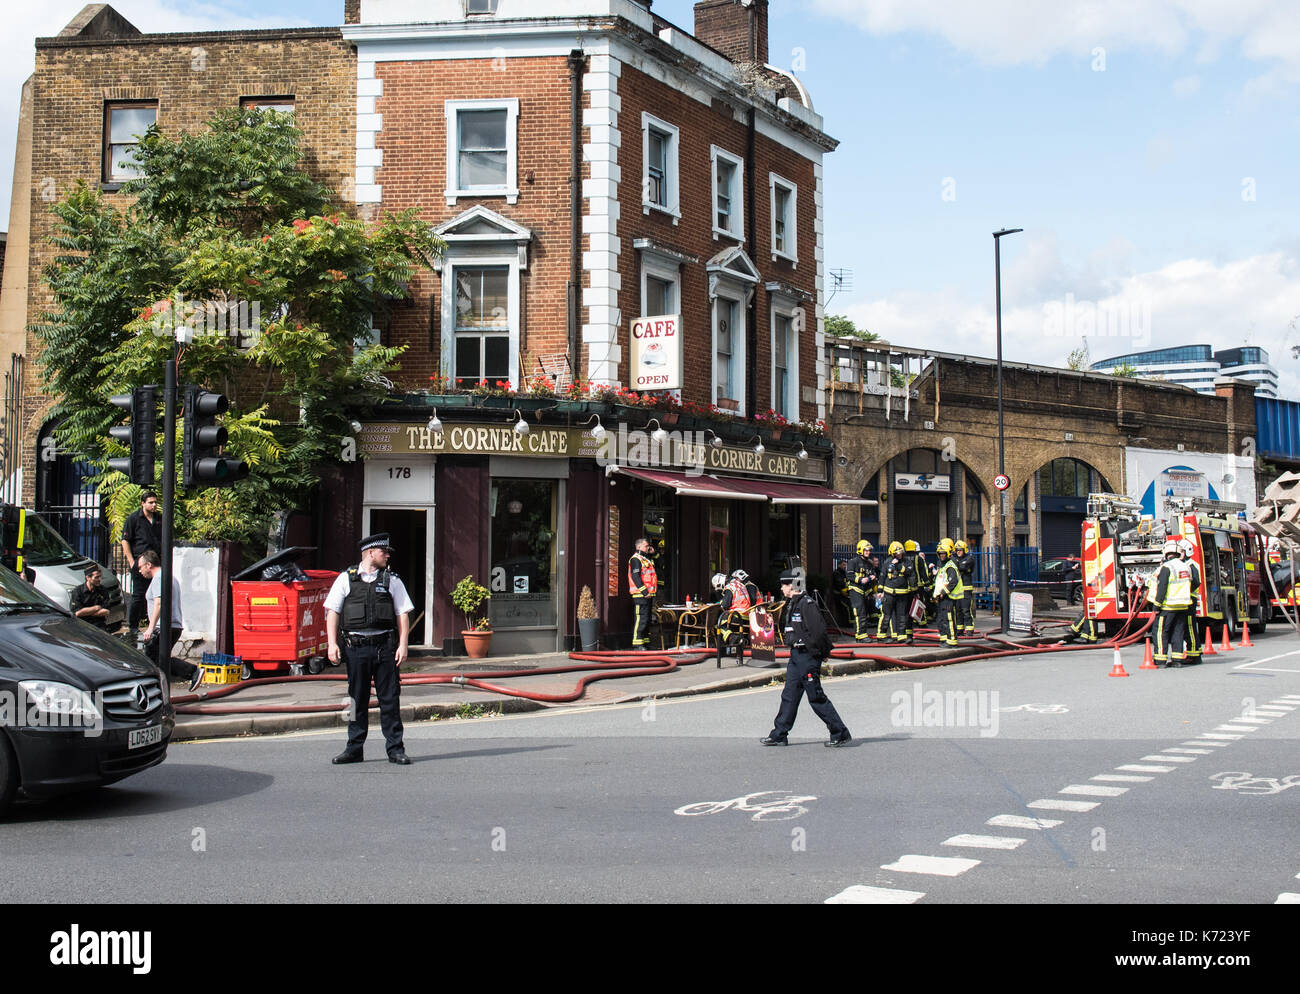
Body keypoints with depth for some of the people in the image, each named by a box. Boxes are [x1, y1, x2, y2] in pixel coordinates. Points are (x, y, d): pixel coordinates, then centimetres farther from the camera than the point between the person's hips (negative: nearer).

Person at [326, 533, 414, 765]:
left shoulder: (392, 580, 10)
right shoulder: (346, 578, 7)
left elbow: (403, 613, 7)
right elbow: (332, 611, 6)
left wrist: (402, 645, -3)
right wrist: (332, 643, -4)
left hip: (385, 646, 0)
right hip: (356, 647, 0)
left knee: (390, 699, 0)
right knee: (357, 700, 7)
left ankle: (395, 749, 6)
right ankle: (354, 749, 16)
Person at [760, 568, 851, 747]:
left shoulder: (807, 604, -17)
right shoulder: (792, 604, 14)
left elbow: (819, 630, -23)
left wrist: (819, 652, -15)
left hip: (807, 657, -10)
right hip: (796, 656, 10)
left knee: (816, 697, -5)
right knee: (789, 696, 11)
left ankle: (841, 734, 3)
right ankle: (779, 735, 16)